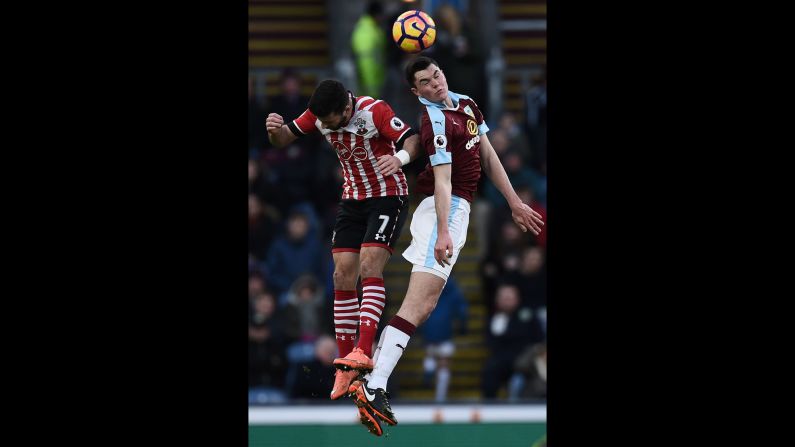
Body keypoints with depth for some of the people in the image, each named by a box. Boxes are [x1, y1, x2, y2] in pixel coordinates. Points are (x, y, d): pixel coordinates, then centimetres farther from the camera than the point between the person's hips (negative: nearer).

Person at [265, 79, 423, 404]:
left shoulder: (374, 110, -24)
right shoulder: (319, 114, -7)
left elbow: (412, 139, -26)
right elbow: (284, 139, 2)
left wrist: (400, 157, -48)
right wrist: (275, 129, -22)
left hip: (388, 197, -6)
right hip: (352, 200, 6)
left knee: (369, 266, -22)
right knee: (343, 276, -3)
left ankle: (363, 353, -30)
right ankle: (346, 364, 1)